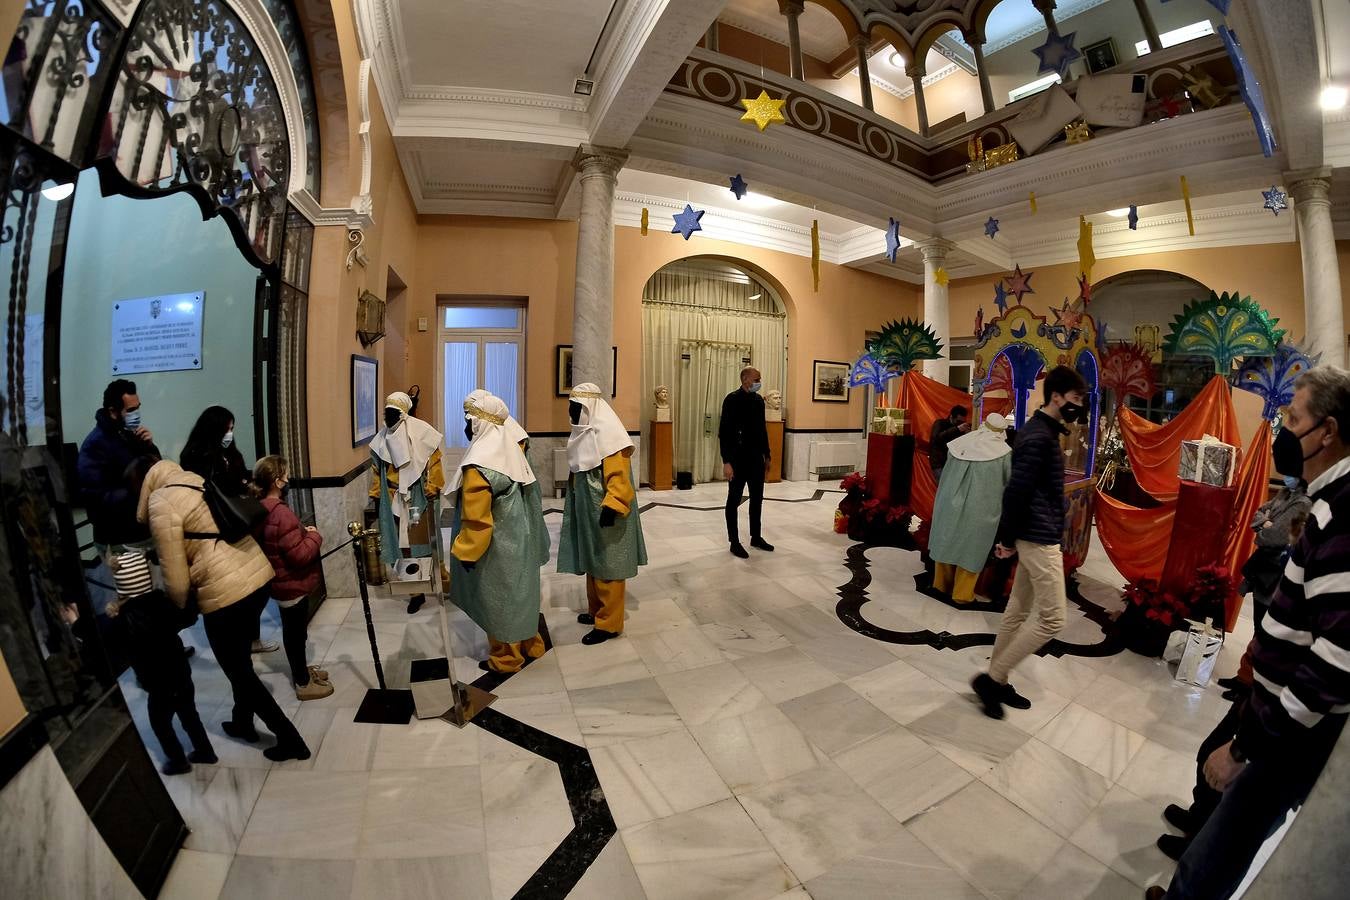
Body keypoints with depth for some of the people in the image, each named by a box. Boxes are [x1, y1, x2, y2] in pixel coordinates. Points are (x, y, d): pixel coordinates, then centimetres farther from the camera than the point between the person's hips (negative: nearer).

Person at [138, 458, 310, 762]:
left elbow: (175, 575, -7)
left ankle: (290, 739, 17)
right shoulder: (194, 479, 15)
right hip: (258, 574, 8)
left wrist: (179, 607, 10)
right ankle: (243, 722, 46)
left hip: (226, 592, -8)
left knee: (237, 670, 9)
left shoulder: (161, 504, -9)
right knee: (240, 660, 27)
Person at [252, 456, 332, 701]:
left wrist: (302, 532, 2)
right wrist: (314, 536, -13)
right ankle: (303, 683, 21)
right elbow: (300, 555, -28)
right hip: (292, 584, -9)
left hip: (282, 582, 9)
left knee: (292, 631, 23)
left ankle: (300, 670, 40)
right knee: (296, 632, 6)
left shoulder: (261, 509, 1)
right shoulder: (281, 513, -29)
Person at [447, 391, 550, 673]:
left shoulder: (479, 464, -25)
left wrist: (465, 552, -13)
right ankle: (530, 645, 37)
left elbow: (476, 520, -21)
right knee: (518, 594, 21)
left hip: (497, 550, -8)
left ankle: (506, 658, 28)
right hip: (519, 541, 8)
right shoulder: (510, 448, -2)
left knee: (498, 602, 11)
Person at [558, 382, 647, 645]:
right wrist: (573, 502, 21)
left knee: (608, 567, 1)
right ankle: (596, 611, 34)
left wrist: (611, 507, -30)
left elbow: (619, 477, -24)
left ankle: (609, 624, 12)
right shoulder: (584, 432, 9)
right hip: (588, 513, 9)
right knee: (592, 564, 19)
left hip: (605, 516, -9)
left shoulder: (608, 434, -20)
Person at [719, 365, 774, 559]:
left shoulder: (759, 400, 8)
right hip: (738, 459, -7)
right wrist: (727, 462, -20)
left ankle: (756, 537, 28)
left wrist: (767, 455, 16)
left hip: (756, 458, 7)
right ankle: (734, 542, 14)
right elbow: (724, 432, -16)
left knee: (757, 499, 14)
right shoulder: (732, 399, -13)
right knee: (734, 500, 5)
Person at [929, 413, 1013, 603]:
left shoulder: (960, 442, -3)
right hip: (980, 508, -3)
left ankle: (942, 584, 32)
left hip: (950, 502, 3)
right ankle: (962, 592, 21)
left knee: (947, 541, 17)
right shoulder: (1004, 452, -11)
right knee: (971, 547, 10)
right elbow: (1010, 482, 1)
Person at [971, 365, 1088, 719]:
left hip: (1035, 535, 10)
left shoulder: (1043, 431, 14)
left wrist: (1008, 536, 17)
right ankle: (991, 678, 5)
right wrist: (1008, 539, -13)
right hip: (1040, 538, -10)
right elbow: (1016, 491, -21)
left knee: (1019, 610, 14)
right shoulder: (1039, 437, -18)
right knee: (1052, 617, -4)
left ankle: (997, 681, 24)